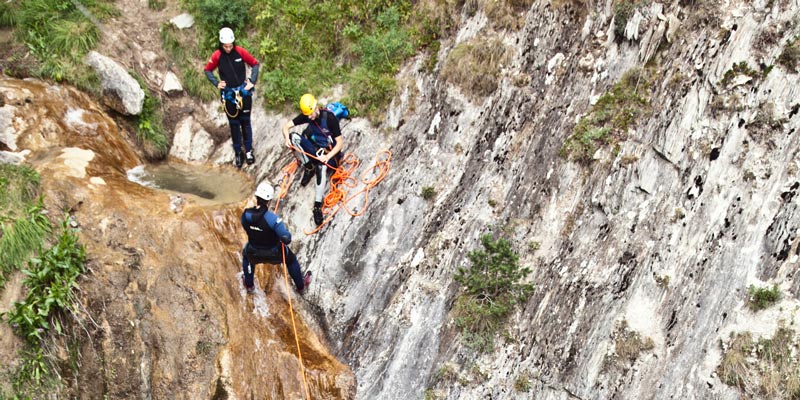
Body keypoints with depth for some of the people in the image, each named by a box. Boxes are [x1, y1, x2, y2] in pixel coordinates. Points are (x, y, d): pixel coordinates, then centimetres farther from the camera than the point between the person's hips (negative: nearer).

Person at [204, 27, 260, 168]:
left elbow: (255, 64, 1)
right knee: (234, 124, 9)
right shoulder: (217, 55, -9)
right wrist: (216, 83, -8)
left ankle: (249, 150, 19)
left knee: (245, 122, 7)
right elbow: (208, 70, 5)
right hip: (228, 94, 0)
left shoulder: (240, 52, -11)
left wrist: (252, 81, -7)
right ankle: (238, 153, 19)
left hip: (243, 92, 0)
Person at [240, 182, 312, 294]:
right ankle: (300, 286, 49)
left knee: (246, 255, 40)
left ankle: (249, 285, 54)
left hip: (254, 253, 3)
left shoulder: (245, 214, -22)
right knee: (291, 259, 30)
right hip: (274, 253, -3)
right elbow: (286, 239, -31)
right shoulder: (272, 218, -36)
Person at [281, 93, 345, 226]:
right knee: (294, 137, -18)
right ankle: (308, 168, -4)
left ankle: (318, 206, -37)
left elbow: (340, 143, -22)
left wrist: (327, 157, -36)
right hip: (314, 149, 5)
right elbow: (286, 126, -5)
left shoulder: (329, 117, -22)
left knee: (322, 166, -40)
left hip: (329, 151, -5)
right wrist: (287, 138, -28)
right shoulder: (305, 116, -7)